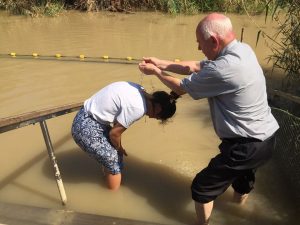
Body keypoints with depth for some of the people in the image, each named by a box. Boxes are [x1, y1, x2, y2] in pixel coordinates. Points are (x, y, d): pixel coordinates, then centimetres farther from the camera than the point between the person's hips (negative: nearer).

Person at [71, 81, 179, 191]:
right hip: (86, 128, -8)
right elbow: (114, 133, -15)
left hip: (91, 117, 8)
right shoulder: (138, 108, -24)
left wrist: (118, 147, 14)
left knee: (115, 155, 20)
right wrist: (119, 148, 5)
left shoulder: (139, 91, 2)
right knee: (114, 163, 6)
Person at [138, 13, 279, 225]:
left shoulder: (222, 69, -29)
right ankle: (239, 202, 63)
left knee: (202, 188, 8)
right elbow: (196, 67, 9)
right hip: (264, 138, 9)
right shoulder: (242, 50, 0)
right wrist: (162, 63, 9)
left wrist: (156, 72, 4)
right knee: (242, 177, 35)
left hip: (247, 146, -9)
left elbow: (181, 87, -12)